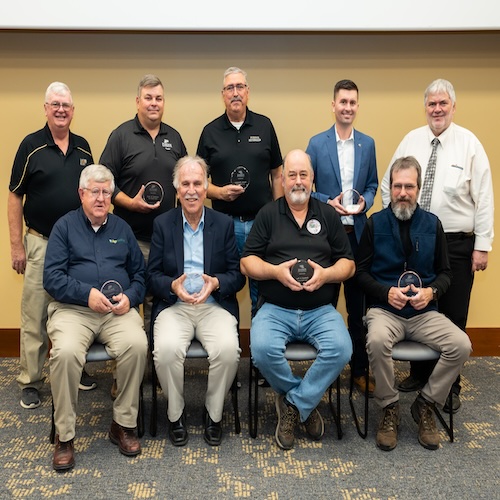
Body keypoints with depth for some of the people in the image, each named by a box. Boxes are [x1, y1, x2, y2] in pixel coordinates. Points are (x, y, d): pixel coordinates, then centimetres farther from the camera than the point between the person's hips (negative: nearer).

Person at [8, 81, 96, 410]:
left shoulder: (83, 147, 7)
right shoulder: (31, 146, -4)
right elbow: (15, 197, -3)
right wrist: (17, 245, -8)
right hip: (41, 243, -4)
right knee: (35, 315, 2)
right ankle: (30, 381, 14)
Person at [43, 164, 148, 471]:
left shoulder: (122, 228, 18)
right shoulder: (65, 226, 9)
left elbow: (140, 273, 16)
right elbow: (52, 277, -1)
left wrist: (130, 297, -5)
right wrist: (86, 294, -16)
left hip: (119, 309, 2)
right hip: (72, 309, -2)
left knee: (137, 344, -29)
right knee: (66, 352, -32)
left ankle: (124, 424, -10)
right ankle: (64, 435, -13)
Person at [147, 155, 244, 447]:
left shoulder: (224, 224, 7)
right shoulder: (162, 224, 8)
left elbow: (238, 275, 5)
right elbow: (153, 275, 5)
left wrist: (216, 283, -17)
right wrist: (173, 286, -17)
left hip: (215, 305, 0)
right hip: (174, 306, 0)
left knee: (228, 348, -29)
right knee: (167, 349, -30)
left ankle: (214, 413, -1)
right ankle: (175, 414, -2)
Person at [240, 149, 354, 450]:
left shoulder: (328, 215, 13)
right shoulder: (268, 214, 9)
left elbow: (348, 264, 10)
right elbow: (247, 263, 4)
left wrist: (326, 274, -11)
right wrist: (276, 271, -14)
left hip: (320, 310, 1)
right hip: (275, 309, -1)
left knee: (341, 349, -28)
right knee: (263, 349, -30)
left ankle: (294, 404, -5)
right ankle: (307, 402, -2)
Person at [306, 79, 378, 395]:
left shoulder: (368, 144, 6)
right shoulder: (317, 143, -1)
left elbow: (373, 184, 11)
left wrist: (365, 202, -9)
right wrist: (328, 203, -15)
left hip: (357, 231, 2)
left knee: (357, 303, 7)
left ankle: (360, 369, 18)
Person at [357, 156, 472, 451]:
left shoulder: (432, 224, 8)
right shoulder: (375, 223, 3)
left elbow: (445, 272, 12)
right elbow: (361, 271, 3)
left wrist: (432, 292, -10)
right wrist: (386, 292, -14)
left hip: (425, 312, 2)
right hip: (385, 309, -2)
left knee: (461, 345, -22)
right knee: (377, 341, -34)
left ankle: (426, 405, 1)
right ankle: (390, 408, -9)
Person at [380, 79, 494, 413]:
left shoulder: (469, 143, -5)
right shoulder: (411, 140, 3)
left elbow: (484, 198, -6)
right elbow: (388, 185, 10)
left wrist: (482, 245, -8)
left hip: (457, 243, -3)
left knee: (454, 316, 5)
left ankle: (450, 386, 21)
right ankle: (420, 373, 31)